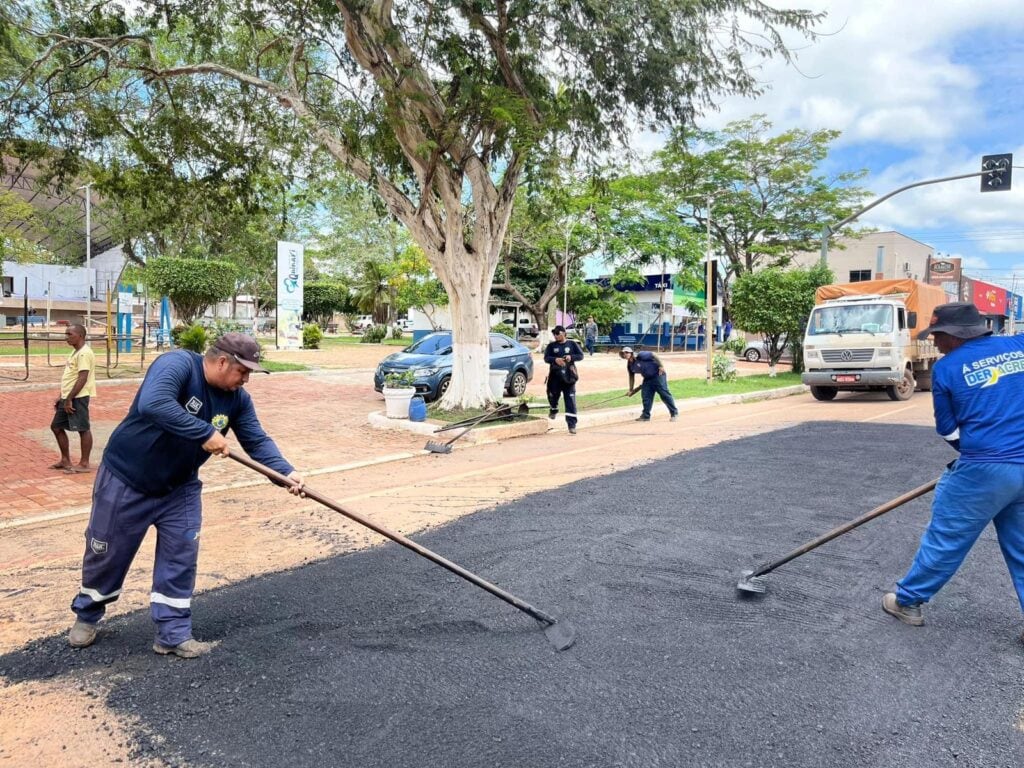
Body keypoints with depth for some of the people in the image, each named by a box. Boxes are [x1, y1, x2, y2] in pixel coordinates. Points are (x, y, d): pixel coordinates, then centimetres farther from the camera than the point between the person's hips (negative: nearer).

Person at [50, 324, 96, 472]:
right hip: (68, 398, 11)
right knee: (56, 426, 15)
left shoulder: (84, 353, -16)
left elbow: (82, 379, -21)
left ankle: (84, 463, 4)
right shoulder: (75, 352, 16)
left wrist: (69, 399, -20)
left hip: (77, 398, -11)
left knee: (83, 429, -3)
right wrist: (62, 398, 20)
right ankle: (65, 460, 24)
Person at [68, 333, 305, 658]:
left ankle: (174, 633, 14)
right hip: (125, 480, -5)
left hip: (179, 488, 5)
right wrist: (206, 433, -42)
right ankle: (87, 616, 39)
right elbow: (153, 404, -45)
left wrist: (286, 472, -23)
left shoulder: (237, 399, -8)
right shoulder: (178, 363, -28)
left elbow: (257, 440, -7)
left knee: (181, 556, 1)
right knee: (106, 553, 13)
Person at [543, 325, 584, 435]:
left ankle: (572, 425, -6)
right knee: (553, 395, 8)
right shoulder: (551, 346, 8)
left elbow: (581, 355, 3)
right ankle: (553, 409, 44)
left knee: (570, 400, -6)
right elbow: (546, 358, -3)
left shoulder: (572, 344, 6)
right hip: (555, 376, 1)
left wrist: (571, 357, -16)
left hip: (568, 376, -1)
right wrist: (555, 359, -23)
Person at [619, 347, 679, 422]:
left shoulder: (640, 356, -20)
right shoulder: (630, 365, 3)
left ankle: (674, 413, 2)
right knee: (645, 396, 3)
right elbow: (631, 377, 11)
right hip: (647, 378, 8)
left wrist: (660, 366, -23)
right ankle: (646, 416, 11)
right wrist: (631, 390, 11)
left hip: (658, 374, -8)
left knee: (664, 394, -6)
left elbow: (653, 355, -19)